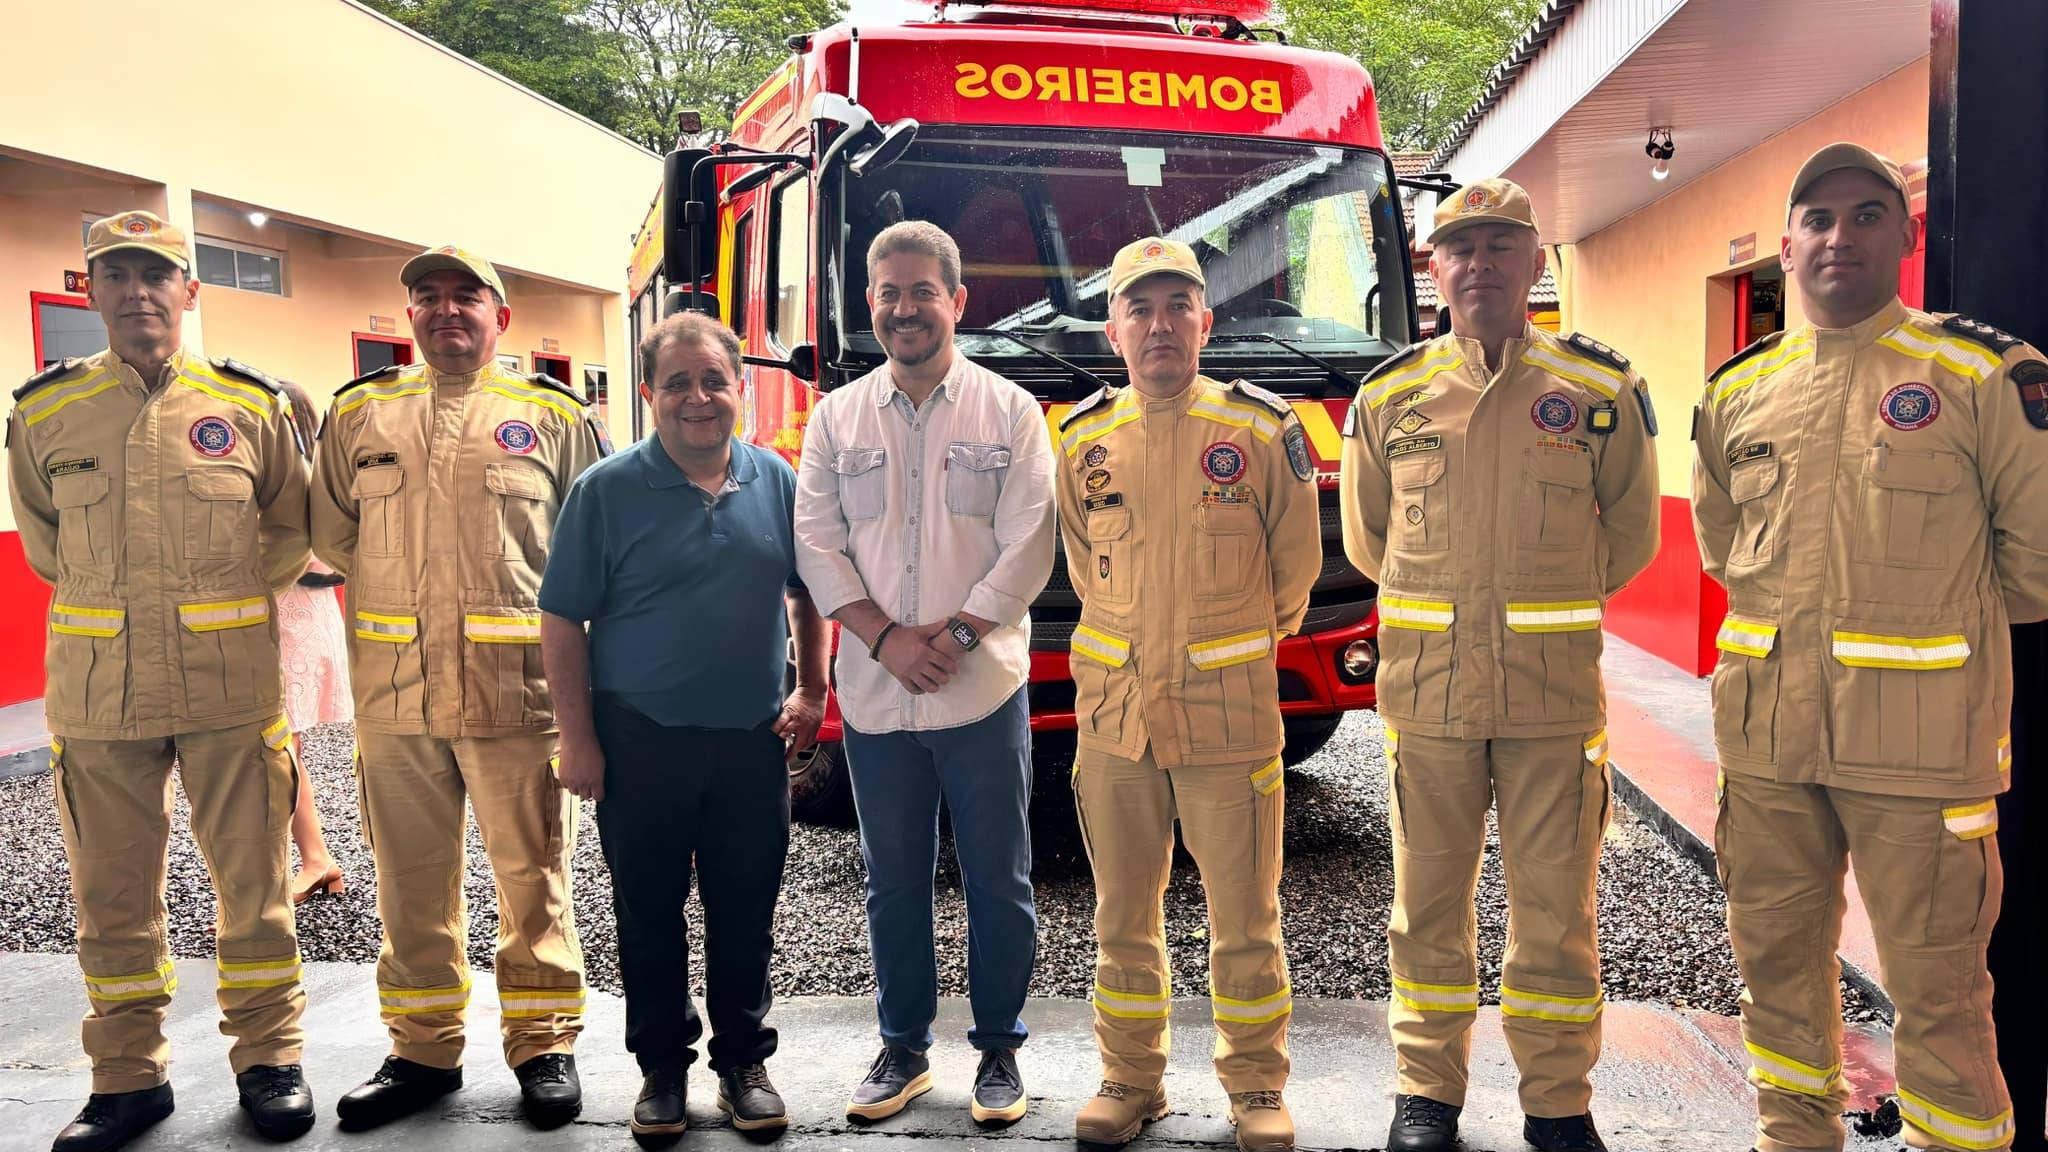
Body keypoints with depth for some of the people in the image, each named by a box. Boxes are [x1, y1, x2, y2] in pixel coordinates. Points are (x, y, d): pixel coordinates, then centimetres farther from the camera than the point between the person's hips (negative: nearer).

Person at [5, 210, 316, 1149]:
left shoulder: (250, 405, 1)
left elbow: (292, 526, 11)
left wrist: (216, 599, 7)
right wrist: (111, 598, 11)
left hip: (230, 680, -1)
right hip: (98, 687, 2)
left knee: (253, 879, 4)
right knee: (112, 891, 8)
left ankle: (269, 1058, 19)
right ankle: (127, 1075, 23)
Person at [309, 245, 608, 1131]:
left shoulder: (554, 417, 5)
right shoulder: (359, 413, 13)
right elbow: (330, 534, 18)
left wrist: (509, 592, 2)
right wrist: (402, 592, 9)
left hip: (516, 687, -3)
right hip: (392, 688, 3)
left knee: (532, 872, 4)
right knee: (411, 876, 11)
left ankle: (543, 1044, 19)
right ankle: (423, 1050, 25)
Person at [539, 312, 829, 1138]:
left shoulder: (778, 483, 4)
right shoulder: (605, 491, -6)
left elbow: (807, 595, 15)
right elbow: (562, 620, -5)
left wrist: (811, 692, 8)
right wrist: (577, 739, -9)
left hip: (753, 742, 2)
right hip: (640, 744, -2)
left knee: (745, 916, 11)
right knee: (649, 916, 10)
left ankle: (743, 1062, 27)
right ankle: (663, 1066, 27)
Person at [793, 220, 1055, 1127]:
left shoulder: (1008, 411, 2)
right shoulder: (837, 417, 9)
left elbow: (1027, 546, -4)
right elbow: (816, 542, 3)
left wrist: (955, 634, -13)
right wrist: (885, 637, -9)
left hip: (984, 689, -2)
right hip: (875, 695, 2)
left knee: (997, 878, 6)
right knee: (893, 878, 12)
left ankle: (999, 1049, 23)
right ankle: (903, 1048, 27)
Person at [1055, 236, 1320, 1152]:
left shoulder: (1262, 430, -1)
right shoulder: (1083, 439, 5)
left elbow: (1296, 560, 10)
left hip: (1229, 709, -2)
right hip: (1113, 712, 2)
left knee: (1244, 914, 5)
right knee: (1123, 912, 11)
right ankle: (1131, 1079, 27)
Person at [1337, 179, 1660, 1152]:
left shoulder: (1601, 391, 3)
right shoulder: (1388, 397, 6)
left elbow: (1629, 533, 13)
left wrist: (1547, 606, 12)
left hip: (1556, 693, -1)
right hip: (1426, 689, 1)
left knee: (1556, 904, 6)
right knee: (1429, 899, 9)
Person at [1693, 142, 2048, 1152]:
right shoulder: (1737, 390, 9)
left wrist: (1938, 620, 8)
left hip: (1919, 733, -4)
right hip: (1766, 728, 5)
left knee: (1936, 984, 4)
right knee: (1776, 955, 15)